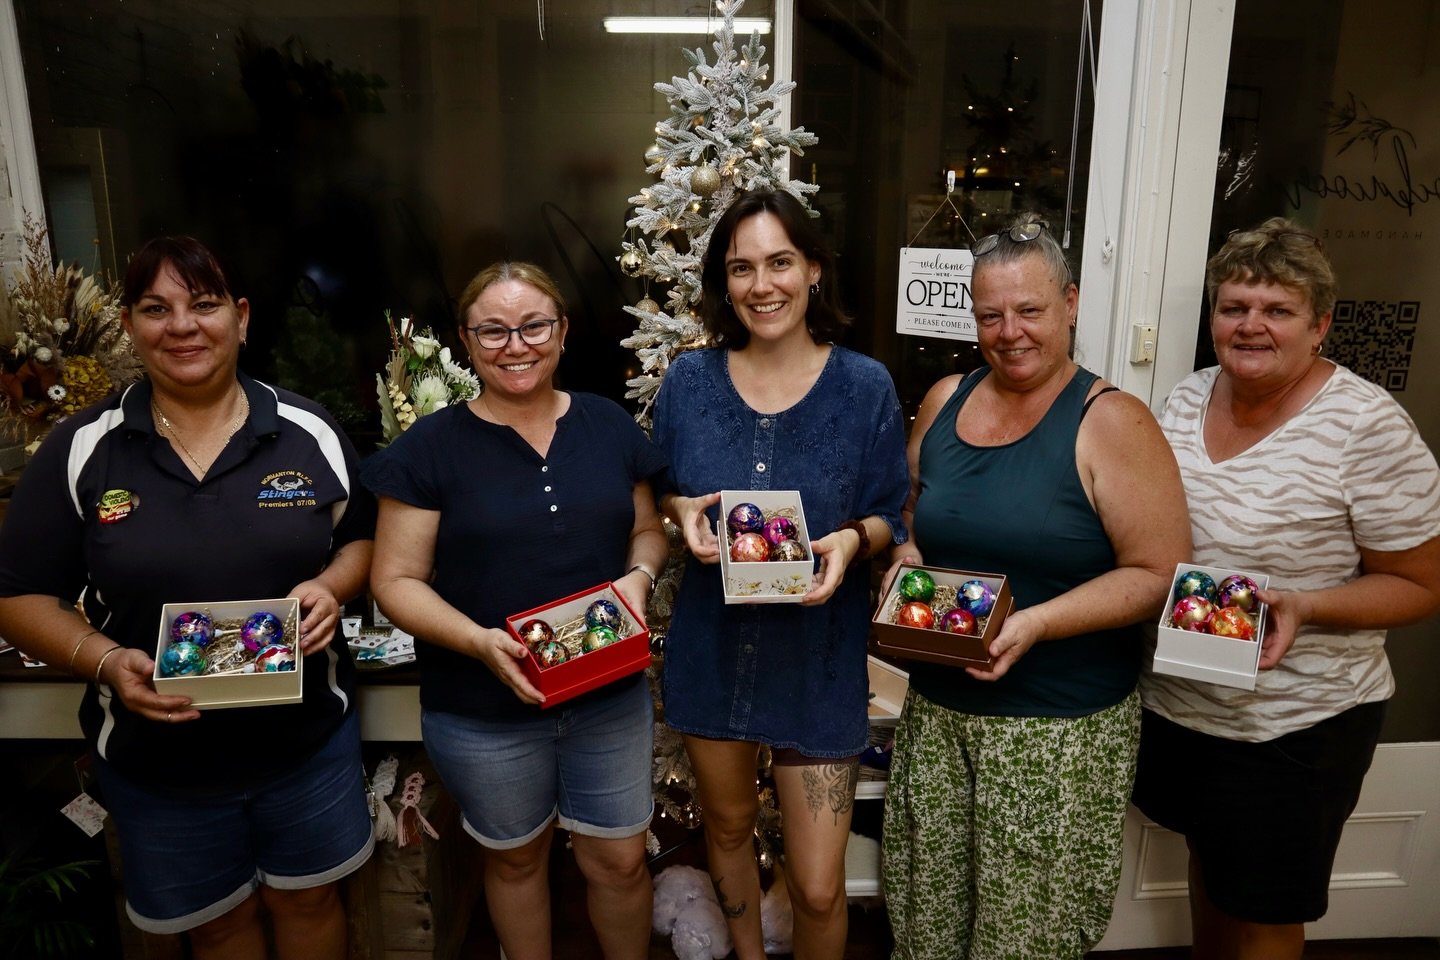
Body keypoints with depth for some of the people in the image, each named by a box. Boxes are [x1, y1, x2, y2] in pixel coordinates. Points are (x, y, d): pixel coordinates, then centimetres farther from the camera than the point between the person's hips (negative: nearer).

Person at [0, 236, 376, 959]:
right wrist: (103, 661, -20)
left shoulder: (311, 434, -5)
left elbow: (365, 537, 5)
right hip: (156, 761, 0)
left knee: (310, 901, 21)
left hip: (310, 738, 0)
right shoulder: (79, 451, -7)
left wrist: (332, 585, -17)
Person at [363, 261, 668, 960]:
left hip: (610, 698, 2)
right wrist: (479, 641, -23)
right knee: (516, 858, 21)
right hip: (484, 714, -1)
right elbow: (396, 580, -8)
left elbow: (647, 529, 10)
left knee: (620, 859, 15)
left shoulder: (610, 426, 0)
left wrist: (638, 575, -12)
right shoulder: (429, 448, -9)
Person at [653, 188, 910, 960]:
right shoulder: (689, 381, -4)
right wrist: (685, 512, -14)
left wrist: (851, 539, -22)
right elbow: (658, 492, 9)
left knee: (818, 888, 3)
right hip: (713, 649, 3)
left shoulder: (865, 387, -8)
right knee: (727, 825, 24)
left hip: (818, 659, -2)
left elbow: (892, 516, -1)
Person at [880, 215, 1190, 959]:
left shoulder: (1111, 423, -11)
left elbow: (1157, 573, -13)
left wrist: (1036, 623, -23)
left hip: (1061, 728, -4)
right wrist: (904, 556, -5)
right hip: (936, 709, 5)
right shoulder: (945, 400, 4)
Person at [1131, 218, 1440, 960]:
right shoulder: (1189, 397, -1)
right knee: (1208, 862, 26)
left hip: (1292, 729, -5)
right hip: (1175, 700, 5)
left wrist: (1304, 606, -27)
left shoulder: (1367, 428, -17)